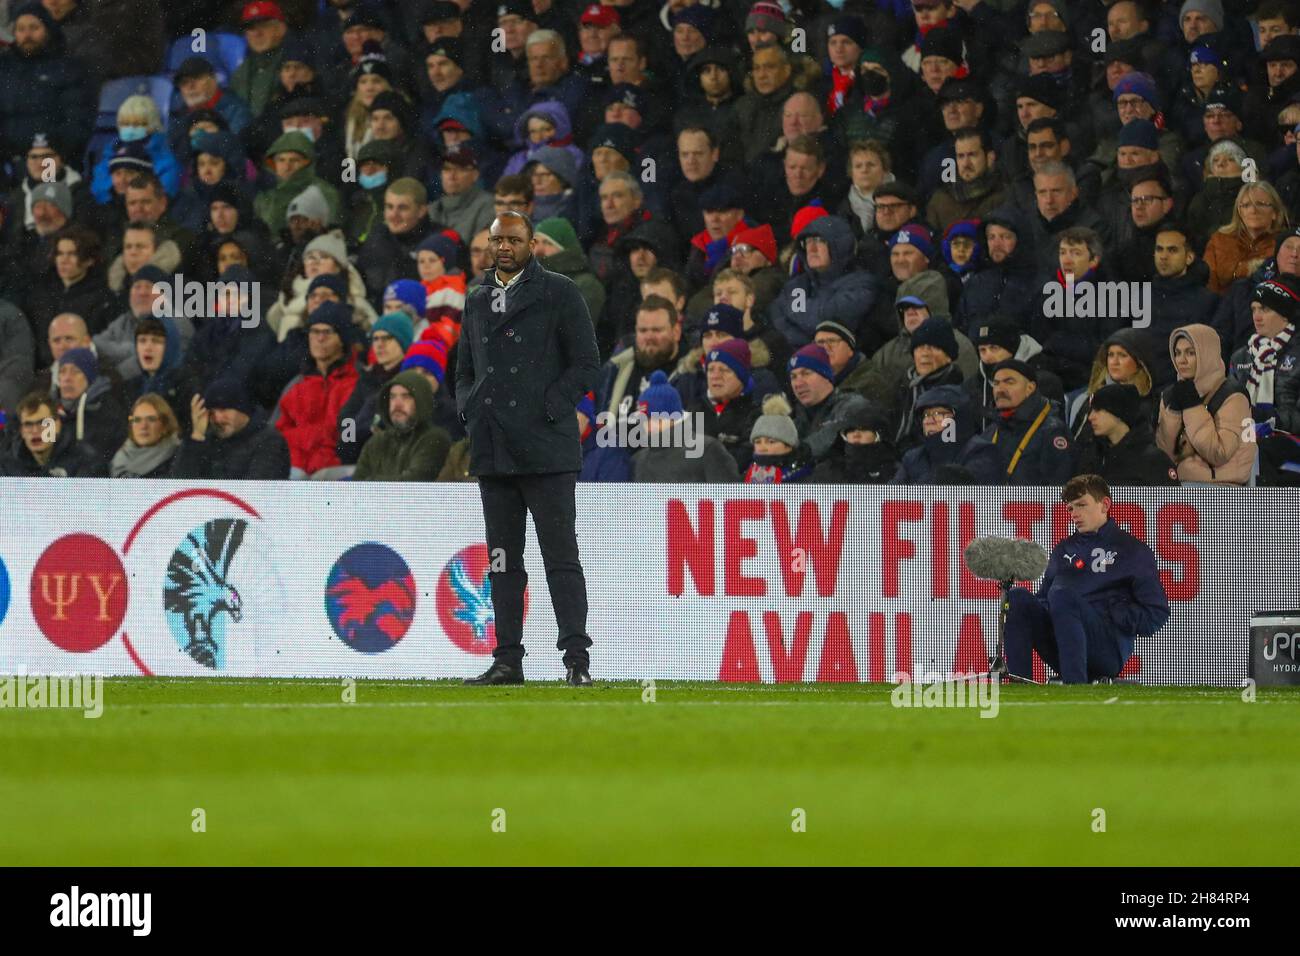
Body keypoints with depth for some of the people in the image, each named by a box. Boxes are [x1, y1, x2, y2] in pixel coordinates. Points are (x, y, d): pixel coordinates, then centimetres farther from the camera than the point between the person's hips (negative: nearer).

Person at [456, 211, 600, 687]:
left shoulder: (559, 292, 1)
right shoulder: (477, 300, 17)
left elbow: (586, 363, -3)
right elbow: (464, 370, 25)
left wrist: (548, 411, -11)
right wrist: (469, 410, 6)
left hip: (546, 447, -5)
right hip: (492, 451, 5)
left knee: (561, 557, -7)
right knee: (503, 560, 5)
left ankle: (577, 659, -9)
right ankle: (507, 659, 8)